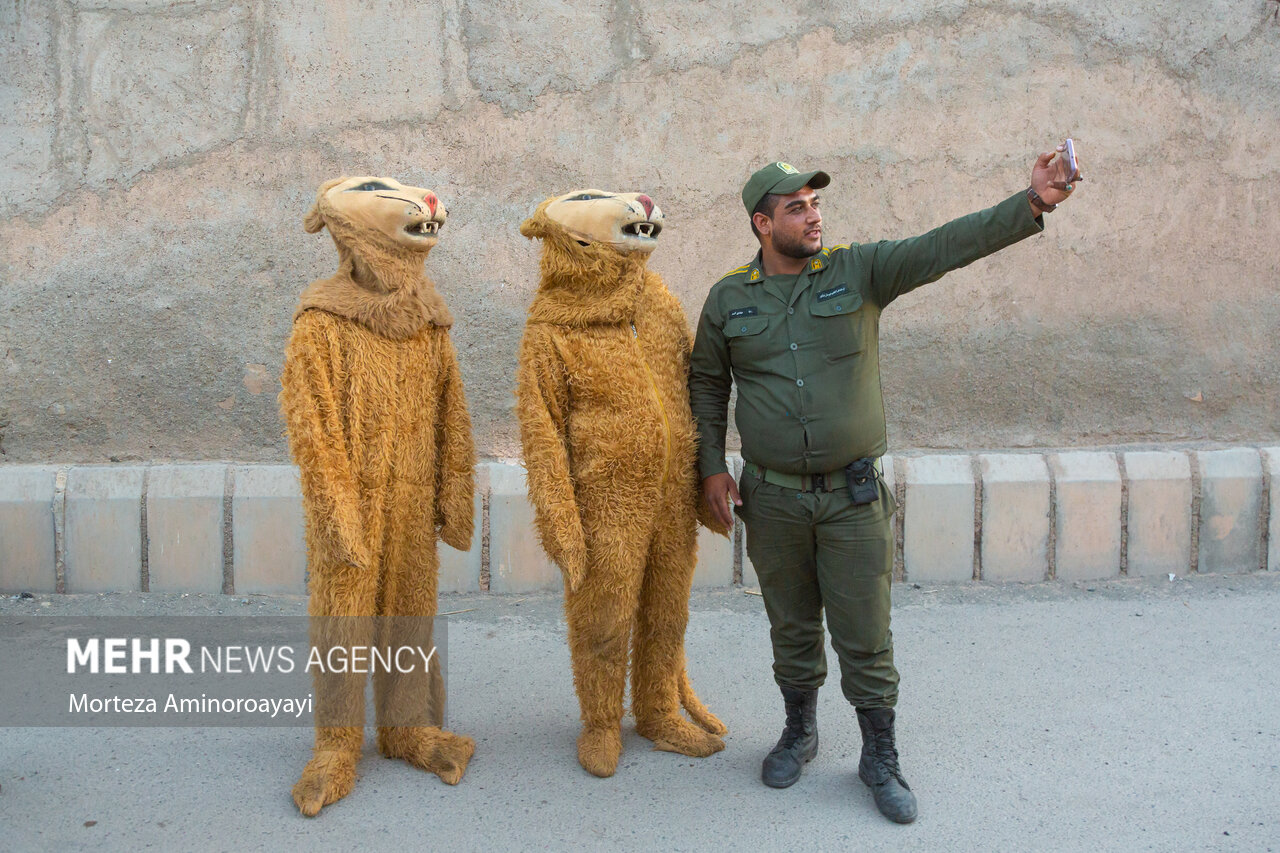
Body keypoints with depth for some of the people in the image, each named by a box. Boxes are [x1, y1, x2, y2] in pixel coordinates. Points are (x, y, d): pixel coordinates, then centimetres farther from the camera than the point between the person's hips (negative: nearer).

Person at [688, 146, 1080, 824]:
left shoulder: (860, 271, -3)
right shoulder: (729, 298, 2)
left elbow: (946, 246, -15)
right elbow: (707, 385, 11)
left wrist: (1032, 203, -27)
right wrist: (712, 467, 3)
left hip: (854, 496, -1)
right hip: (772, 499, 1)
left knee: (866, 637, 6)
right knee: (792, 629, 17)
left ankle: (880, 757, 26)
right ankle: (799, 731, 39)